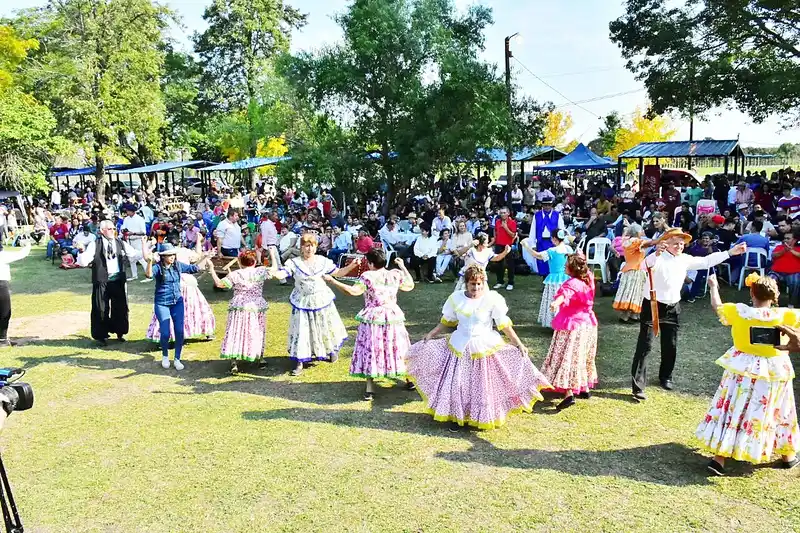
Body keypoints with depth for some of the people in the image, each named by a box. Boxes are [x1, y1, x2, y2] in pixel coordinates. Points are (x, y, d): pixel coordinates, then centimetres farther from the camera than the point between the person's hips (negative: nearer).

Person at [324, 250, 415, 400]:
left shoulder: (368, 276, -14)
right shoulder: (396, 274, 0)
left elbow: (353, 291, -24)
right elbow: (410, 286, 14)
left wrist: (332, 280, -21)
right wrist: (403, 267, 23)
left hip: (372, 319, -4)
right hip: (393, 318, 4)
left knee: (371, 352, 3)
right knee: (397, 348, 18)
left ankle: (370, 389, 2)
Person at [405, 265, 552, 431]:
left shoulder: (492, 299, -13)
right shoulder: (456, 298, -5)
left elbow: (504, 325, -9)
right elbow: (446, 322, 8)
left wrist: (519, 344, -11)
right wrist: (431, 335, 2)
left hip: (485, 348, -2)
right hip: (460, 347, 2)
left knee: (483, 386, 8)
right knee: (457, 384, 8)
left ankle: (484, 417, 28)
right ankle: (456, 417, 27)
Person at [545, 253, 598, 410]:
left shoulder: (572, 283, -23)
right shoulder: (588, 279, 3)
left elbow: (566, 294, -47)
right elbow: (588, 272, 28)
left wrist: (556, 302, -66)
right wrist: (581, 258, 44)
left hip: (571, 325, -9)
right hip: (587, 324, 9)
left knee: (567, 358, -8)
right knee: (582, 358, 22)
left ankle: (569, 394, -17)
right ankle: (585, 388, 33)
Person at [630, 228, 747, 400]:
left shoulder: (685, 260, 7)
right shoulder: (658, 257, -14)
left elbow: (707, 261, 14)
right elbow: (645, 266, -34)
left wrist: (730, 252, 11)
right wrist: (656, 254, -53)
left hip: (672, 308, 6)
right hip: (652, 305, -6)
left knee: (670, 346, 14)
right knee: (645, 345, -8)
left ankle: (665, 377, 37)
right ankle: (638, 386, -6)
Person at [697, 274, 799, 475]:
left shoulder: (738, 311, -11)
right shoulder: (783, 315, -16)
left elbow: (717, 306, 8)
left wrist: (714, 286, 24)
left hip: (742, 370, 0)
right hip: (774, 372, 0)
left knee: (732, 411, 6)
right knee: (778, 413, 19)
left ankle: (719, 459, 4)